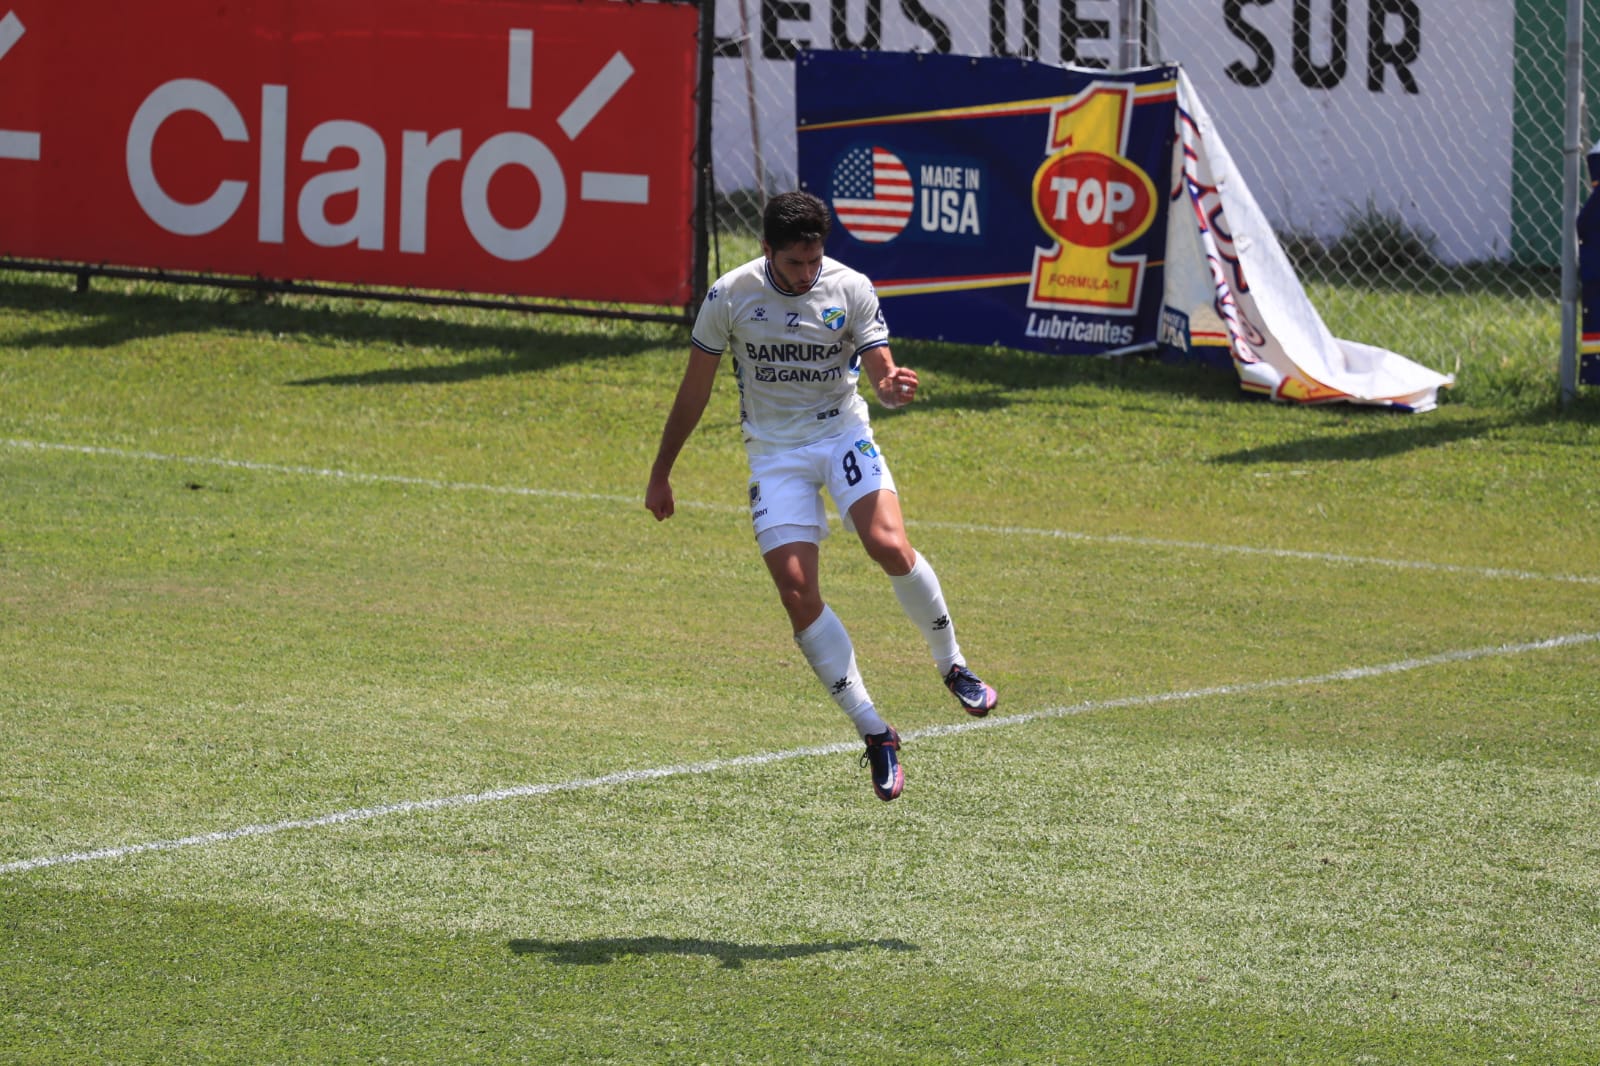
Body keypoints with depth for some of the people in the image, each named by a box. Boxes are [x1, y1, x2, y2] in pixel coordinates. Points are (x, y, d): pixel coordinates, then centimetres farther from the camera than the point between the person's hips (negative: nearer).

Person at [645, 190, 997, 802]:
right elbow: (695, 386, 3)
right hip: (774, 450, 1)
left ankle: (951, 663, 0)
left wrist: (893, 385, -33)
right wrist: (661, 472, 7)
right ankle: (875, 735, -7)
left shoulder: (850, 289, -9)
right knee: (797, 593, -14)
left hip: (843, 434, 0)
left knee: (890, 548, -25)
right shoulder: (730, 296, -9)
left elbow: (881, 372, -7)